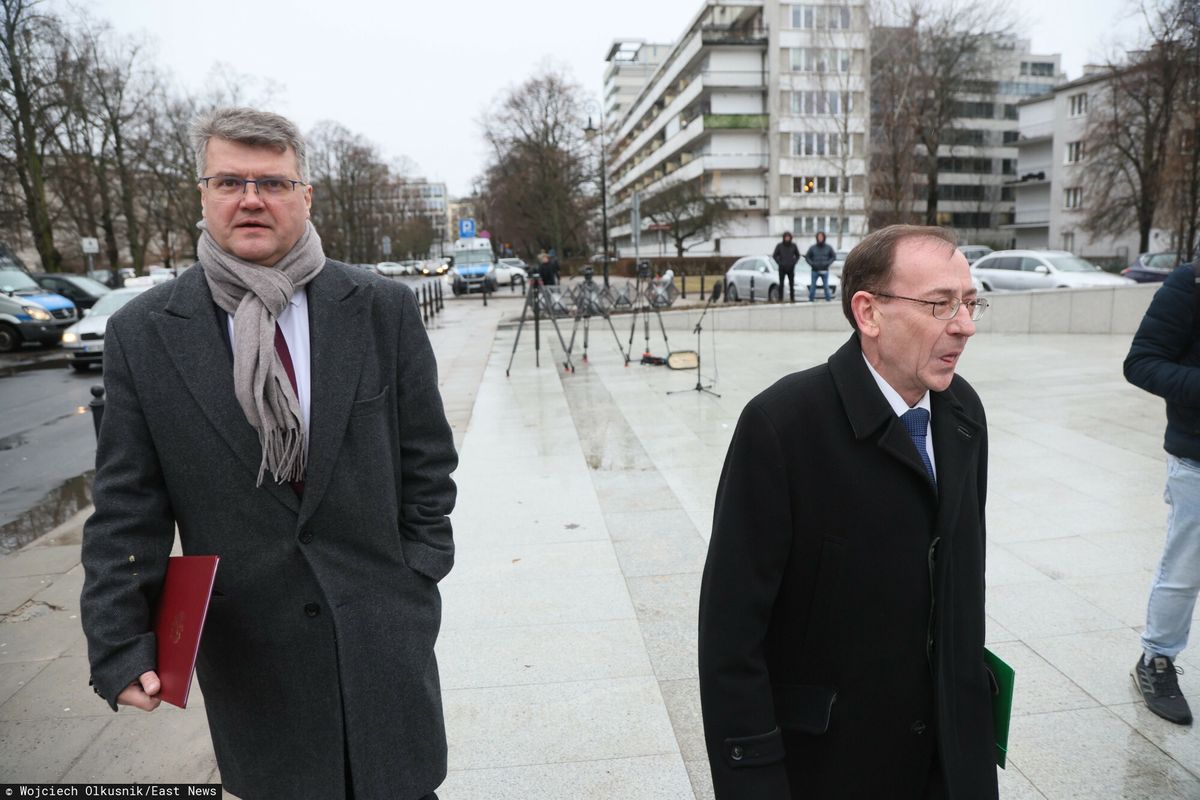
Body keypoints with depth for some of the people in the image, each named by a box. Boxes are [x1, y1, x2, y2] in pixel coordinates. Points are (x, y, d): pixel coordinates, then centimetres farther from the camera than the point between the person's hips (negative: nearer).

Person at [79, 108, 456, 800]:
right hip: (249, 651, 1)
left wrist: (418, 578, -1)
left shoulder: (386, 309, -4)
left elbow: (427, 458, 1)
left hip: (382, 635, 0)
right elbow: (127, 508, -1)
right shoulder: (142, 333, -3)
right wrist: (120, 646, -5)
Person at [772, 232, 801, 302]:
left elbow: (798, 255, 14)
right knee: (781, 284, -2)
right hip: (782, 268, -1)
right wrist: (779, 263, -5)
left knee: (792, 284, 2)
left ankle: (792, 298, 7)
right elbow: (774, 255, 4)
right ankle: (780, 299, 1)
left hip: (791, 268, 1)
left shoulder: (793, 246, 3)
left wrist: (794, 262, 1)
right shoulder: (779, 246, -2)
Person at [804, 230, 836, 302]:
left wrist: (827, 263, -8)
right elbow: (807, 257, 5)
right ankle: (810, 300, 9)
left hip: (824, 271, 0)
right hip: (814, 271, 0)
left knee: (826, 286, 1)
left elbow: (834, 257, 6)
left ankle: (827, 300, 8)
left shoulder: (828, 248, 2)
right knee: (812, 286, 2)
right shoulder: (812, 248, 1)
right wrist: (812, 264, -10)